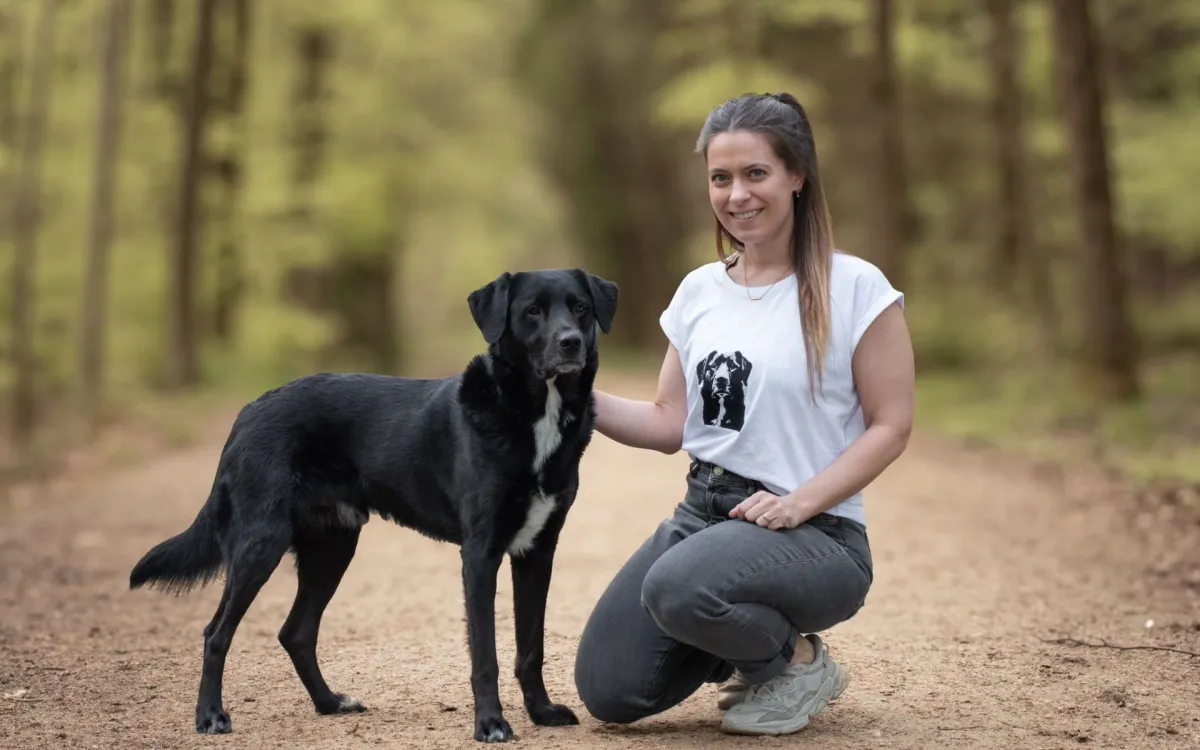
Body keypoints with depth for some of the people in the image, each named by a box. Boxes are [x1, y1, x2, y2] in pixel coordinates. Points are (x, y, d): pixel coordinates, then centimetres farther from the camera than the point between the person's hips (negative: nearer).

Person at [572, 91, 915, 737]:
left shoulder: (854, 288, -8)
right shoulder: (699, 290, 9)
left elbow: (890, 426, -8)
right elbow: (671, 423, 11)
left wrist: (798, 503, -19)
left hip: (814, 532, -6)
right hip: (701, 512, 6)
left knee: (678, 587, -35)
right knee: (607, 691, -5)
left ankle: (799, 660, -4)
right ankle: (748, 643, 21)